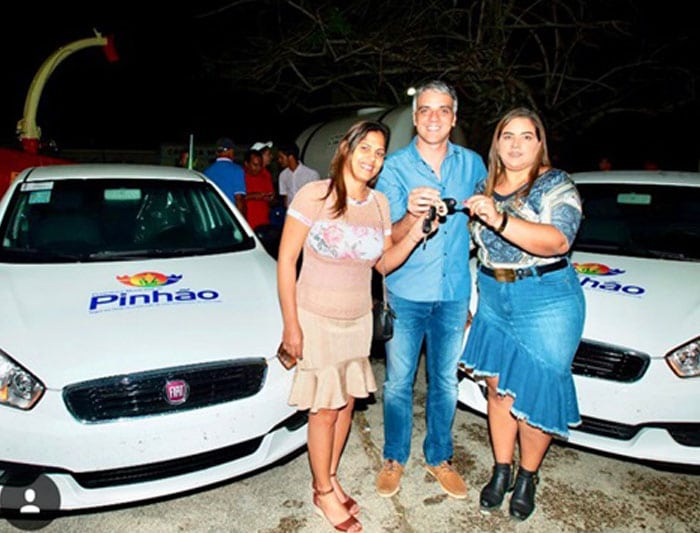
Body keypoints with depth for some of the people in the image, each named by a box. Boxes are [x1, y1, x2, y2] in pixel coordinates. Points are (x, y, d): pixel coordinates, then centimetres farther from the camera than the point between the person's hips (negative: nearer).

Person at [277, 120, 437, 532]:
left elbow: (385, 263, 7)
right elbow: (286, 259, -13)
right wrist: (291, 324, -14)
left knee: (347, 404, 14)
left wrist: (414, 235, -11)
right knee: (325, 410, 5)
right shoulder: (315, 194, -14)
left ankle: (330, 479, 36)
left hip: (359, 319, 5)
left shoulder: (379, 202, 2)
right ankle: (324, 493, 27)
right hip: (317, 319, -5)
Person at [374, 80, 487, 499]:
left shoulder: (472, 164, 1)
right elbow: (389, 238, -12)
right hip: (406, 292, -2)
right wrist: (412, 216, -33)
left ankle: (440, 457, 35)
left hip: (454, 292, 3)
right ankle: (395, 457, 30)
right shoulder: (394, 167, -7)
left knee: (446, 381, 15)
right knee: (398, 381, 9)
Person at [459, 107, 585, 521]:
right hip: (493, 299, 5)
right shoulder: (486, 187, 9)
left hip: (547, 301, -5)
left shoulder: (555, 184, -7)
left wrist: (501, 221, -37)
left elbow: (558, 241, -24)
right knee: (499, 389, 11)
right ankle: (502, 470, 28)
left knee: (534, 393, 3)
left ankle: (528, 478, 24)